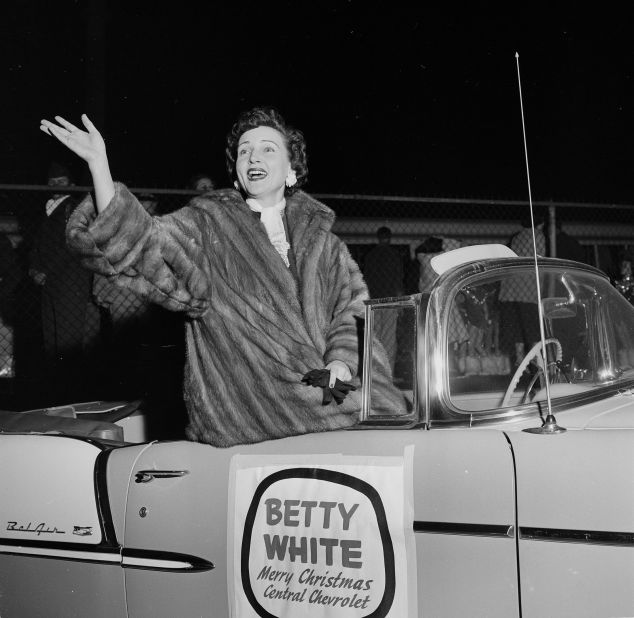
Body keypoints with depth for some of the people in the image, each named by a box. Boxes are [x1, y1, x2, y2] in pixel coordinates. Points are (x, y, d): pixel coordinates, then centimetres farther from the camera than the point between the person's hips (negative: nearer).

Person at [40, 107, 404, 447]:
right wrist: (98, 163, -17)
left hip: (319, 383, 4)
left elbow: (354, 300, 10)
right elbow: (135, 241, -6)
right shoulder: (207, 225, 9)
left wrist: (340, 360, -9)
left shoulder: (317, 234, 17)